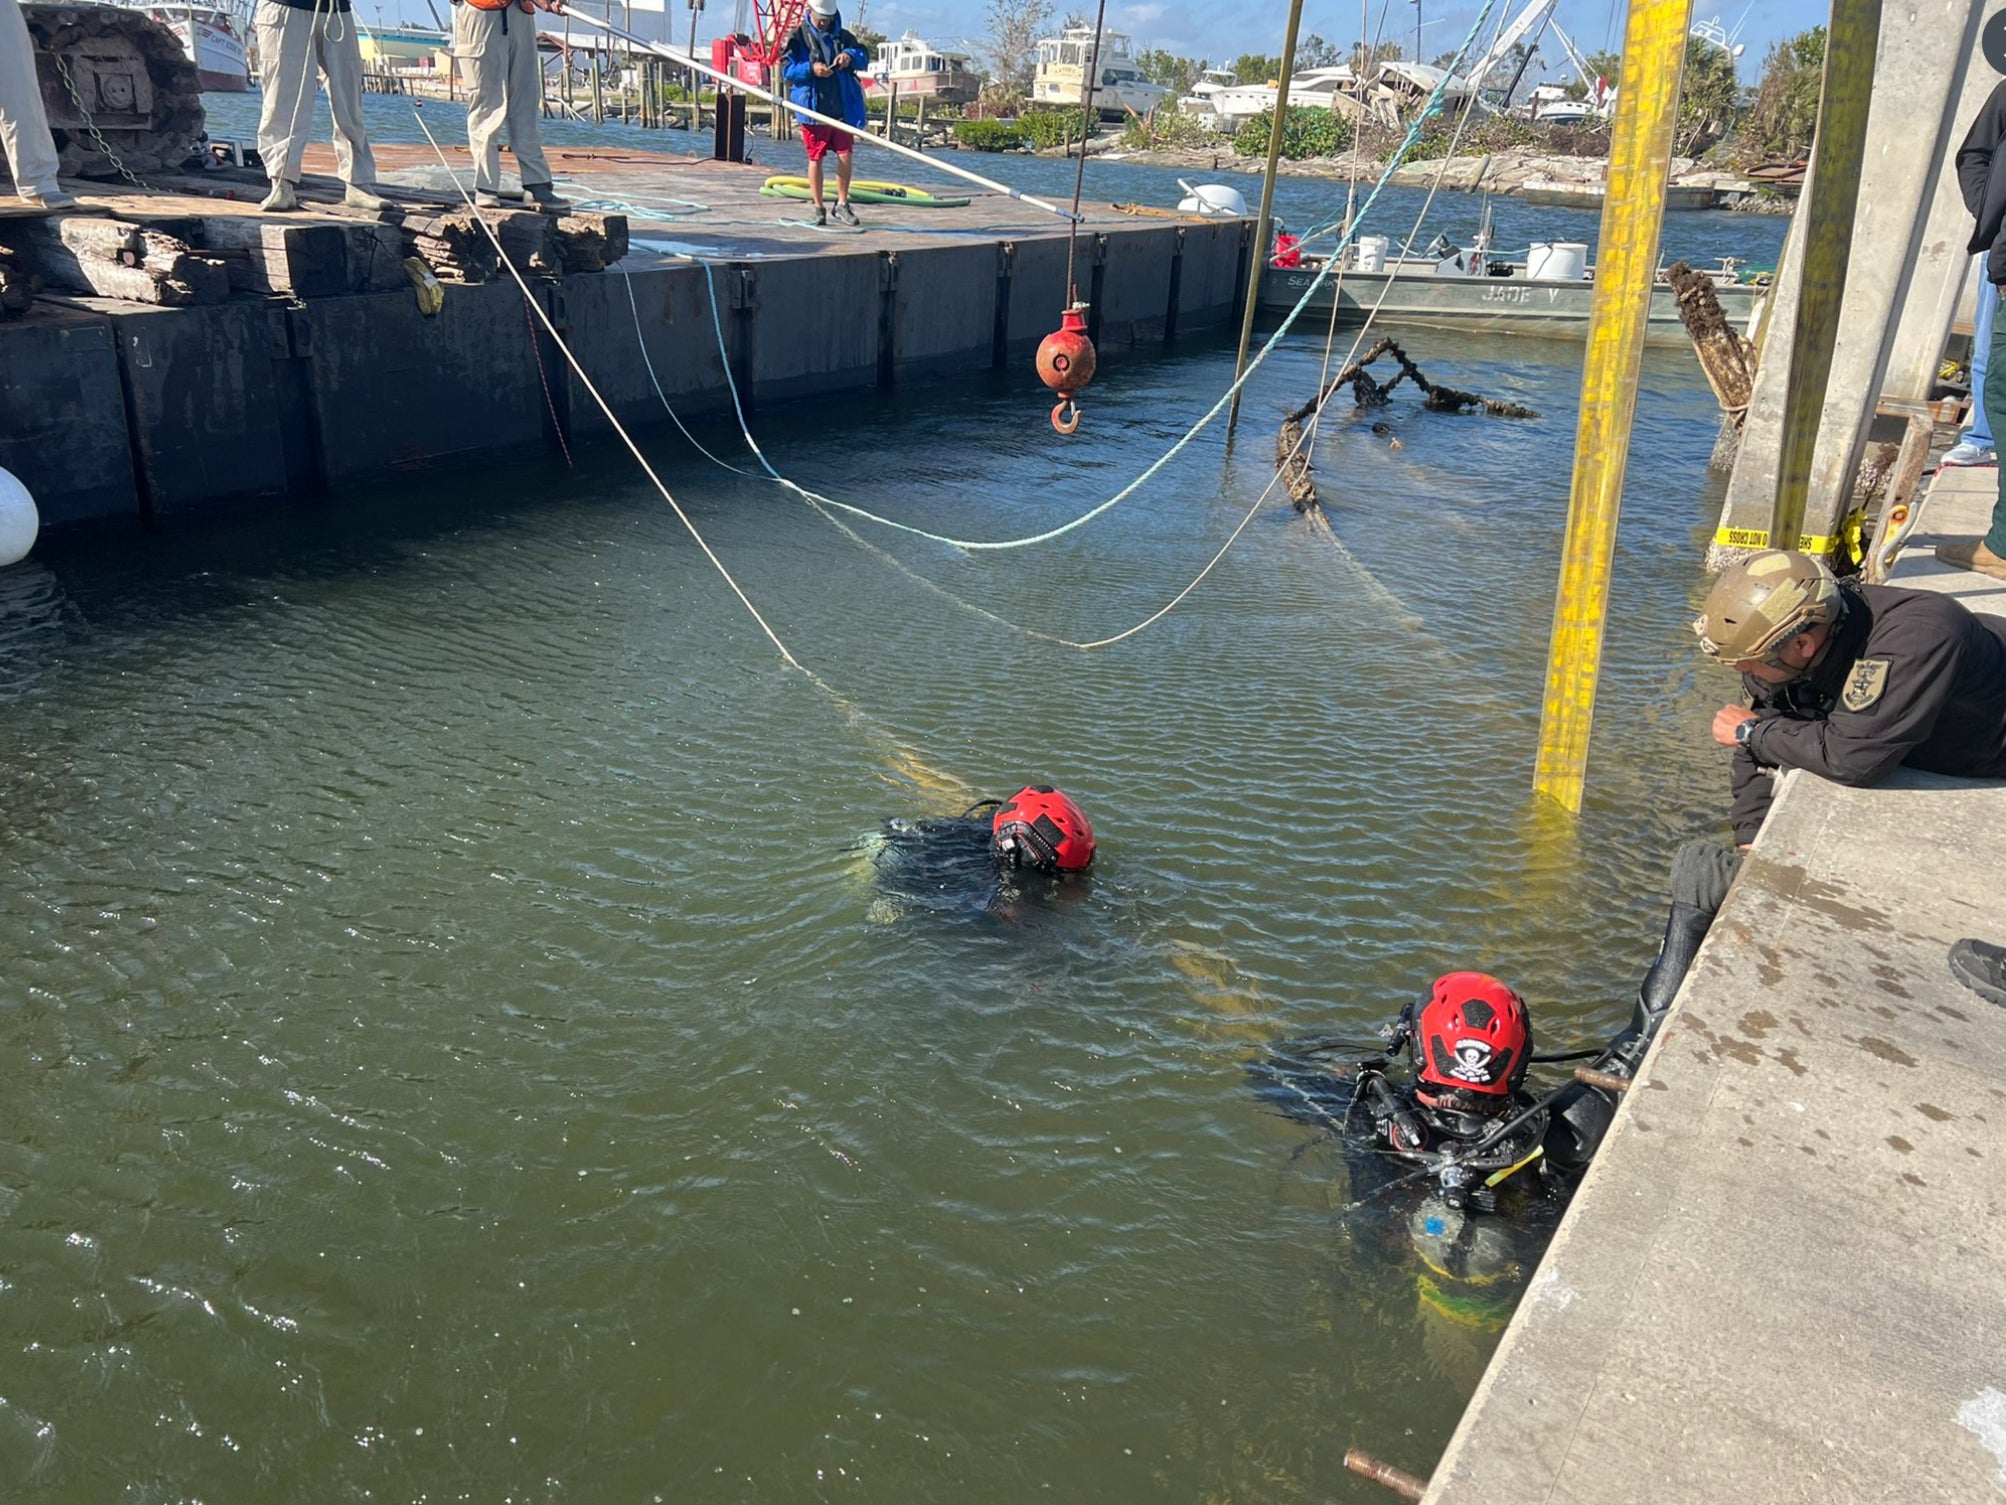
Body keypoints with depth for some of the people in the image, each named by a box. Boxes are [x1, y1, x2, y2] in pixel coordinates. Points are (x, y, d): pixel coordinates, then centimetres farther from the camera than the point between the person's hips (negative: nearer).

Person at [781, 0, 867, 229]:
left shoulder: (842, 36, 10)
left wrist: (850, 55, -11)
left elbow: (864, 57, 11)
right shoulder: (798, 38, 0)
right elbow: (788, 70, -5)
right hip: (814, 107, -3)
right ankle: (818, 208, 11)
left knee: (845, 154, 0)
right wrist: (811, 69, -21)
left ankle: (842, 204, 13)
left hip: (842, 107, 3)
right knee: (815, 158, 2)